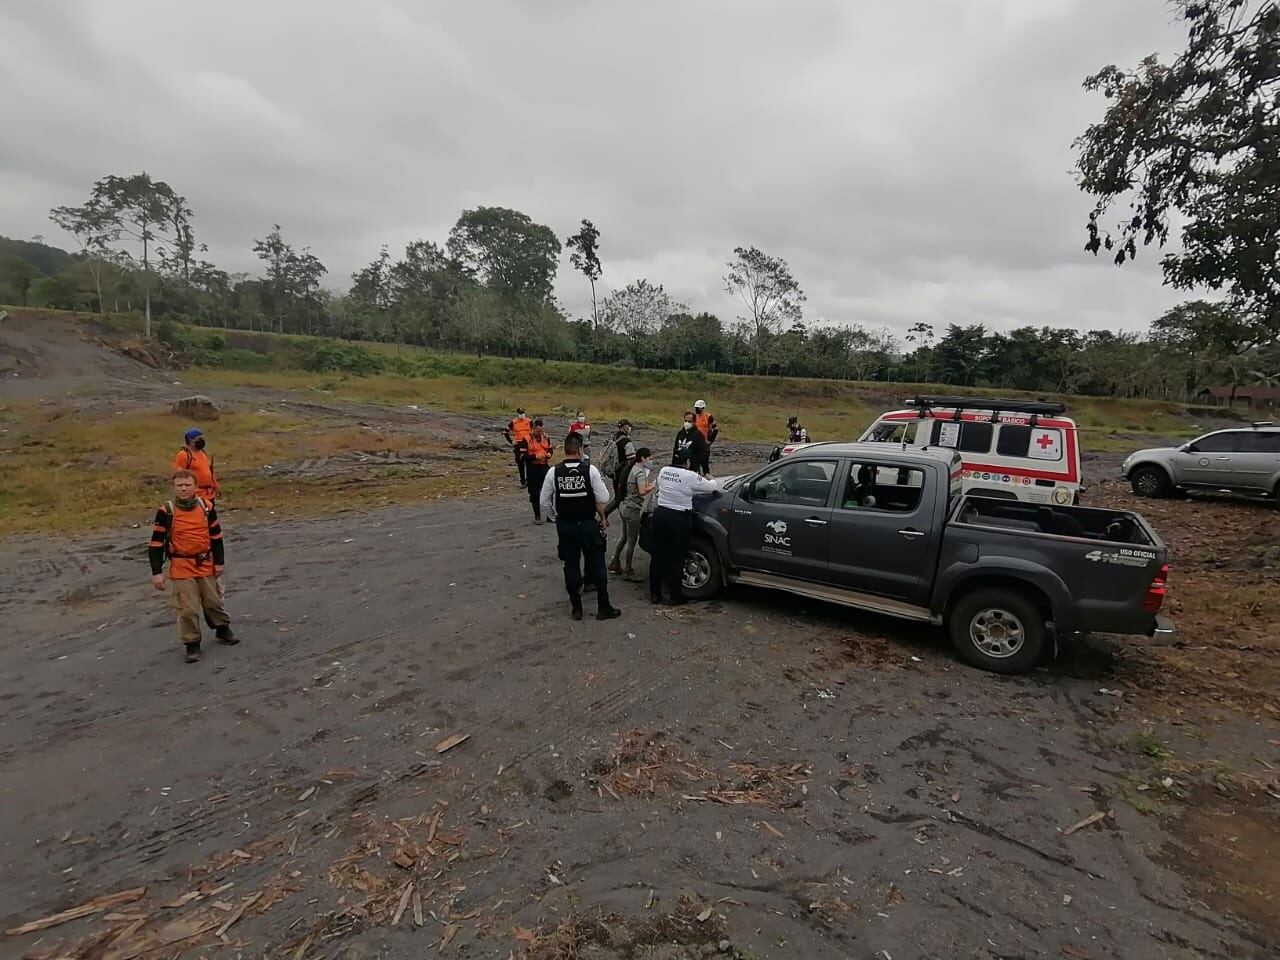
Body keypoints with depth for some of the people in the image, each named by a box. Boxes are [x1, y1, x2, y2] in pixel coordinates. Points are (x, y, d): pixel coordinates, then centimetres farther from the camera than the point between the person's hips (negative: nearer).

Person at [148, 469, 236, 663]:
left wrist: (219, 561, 4)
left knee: (213, 601, 14)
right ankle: (192, 644, 14)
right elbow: (156, 543, -6)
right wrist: (157, 572, -9)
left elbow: (216, 536, 6)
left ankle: (222, 629, 35)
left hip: (206, 565, 2)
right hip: (181, 568, -2)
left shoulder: (207, 507, -2)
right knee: (188, 608, 0)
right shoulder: (166, 512, -10)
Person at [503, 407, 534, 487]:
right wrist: (511, 441, 2)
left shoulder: (529, 421, 4)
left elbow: (534, 430, 17)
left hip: (528, 444, 1)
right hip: (518, 445, -1)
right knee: (520, 463, 2)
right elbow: (505, 432, 6)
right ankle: (522, 482, 9)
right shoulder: (513, 422, 0)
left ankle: (529, 480, 10)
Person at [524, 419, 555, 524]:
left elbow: (550, 449, 17)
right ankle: (537, 516, 15)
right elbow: (524, 455, -11)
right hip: (533, 468, -4)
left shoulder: (546, 437, 7)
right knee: (535, 493, 3)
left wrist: (549, 453, -6)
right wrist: (535, 456, -23)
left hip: (545, 466, 4)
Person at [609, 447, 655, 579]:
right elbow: (642, 491, -29)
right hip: (632, 509, -10)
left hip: (625, 506, 10)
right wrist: (654, 486, -14)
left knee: (624, 537, 21)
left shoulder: (633, 468, 11)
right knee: (632, 540, 0)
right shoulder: (641, 472, -17)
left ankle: (614, 564, 28)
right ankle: (628, 570, 9)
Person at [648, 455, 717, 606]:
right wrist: (711, 480, 21)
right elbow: (710, 487, -1)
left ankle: (654, 594, 21)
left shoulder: (663, 471, 4)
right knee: (675, 559, 5)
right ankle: (675, 596, 14)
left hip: (659, 515, 5)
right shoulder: (690, 476, -13)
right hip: (678, 519, -5)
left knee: (657, 556, 12)